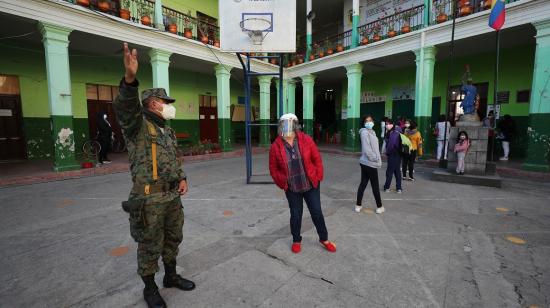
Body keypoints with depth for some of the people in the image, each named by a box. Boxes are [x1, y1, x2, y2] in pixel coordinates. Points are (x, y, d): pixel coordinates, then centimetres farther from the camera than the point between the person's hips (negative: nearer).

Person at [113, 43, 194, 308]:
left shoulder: (167, 131, 16)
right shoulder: (138, 124, -8)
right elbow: (125, 107, -32)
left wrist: (182, 178, 6)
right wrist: (130, 79, -50)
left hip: (172, 195, 8)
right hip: (149, 198, -8)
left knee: (173, 239, 19)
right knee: (150, 246, 7)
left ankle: (171, 276, 39)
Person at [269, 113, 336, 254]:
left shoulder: (306, 140, -10)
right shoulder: (276, 146, -10)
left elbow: (317, 159, -1)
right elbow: (273, 169, 0)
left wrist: (318, 177, -2)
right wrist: (283, 183, -1)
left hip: (311, 185, 1)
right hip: (292, 189, 0)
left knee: (317, 213, 12)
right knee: (295, 215, 12)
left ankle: (324, 239, 35)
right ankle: (296, 240, 37)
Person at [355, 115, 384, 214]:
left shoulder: (371, 132, 16)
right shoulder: (365, 132, -14)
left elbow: (373, 148, 15)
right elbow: (366, 149, -21)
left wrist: (377, 159, 8)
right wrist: (375, 159, -15)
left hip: (366, 162, 9)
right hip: (370, 163, -9)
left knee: (363, 183, 11)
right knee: (375, 186, 4)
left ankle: (358, 205, 18)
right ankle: (379, 207, 18)